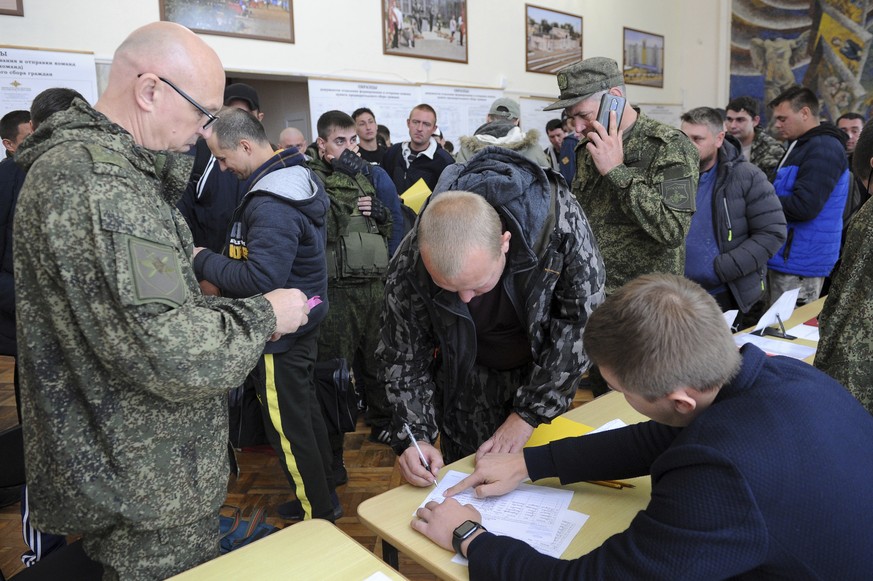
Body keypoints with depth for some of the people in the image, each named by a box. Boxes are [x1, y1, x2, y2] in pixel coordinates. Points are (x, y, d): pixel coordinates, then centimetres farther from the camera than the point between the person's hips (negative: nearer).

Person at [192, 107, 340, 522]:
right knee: (306, 413, 22)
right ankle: (323, 496, 39)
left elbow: (260, 279, -32)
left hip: (280, 334, -10)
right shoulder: (298, 176, 8)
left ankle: (317, 517, 23)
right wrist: (219, 264, 6)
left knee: (288, 429, 6)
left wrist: (205, 262, -17)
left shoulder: (271, 203, -25)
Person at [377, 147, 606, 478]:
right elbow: (402, 356, -14)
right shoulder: (409, 264, -29)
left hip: (546, 373, 1)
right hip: (468, 385, 0)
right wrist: (414, 436, -24)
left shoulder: (563, 223, -34)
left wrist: (527, 414, -24)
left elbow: (580, 324, -25)